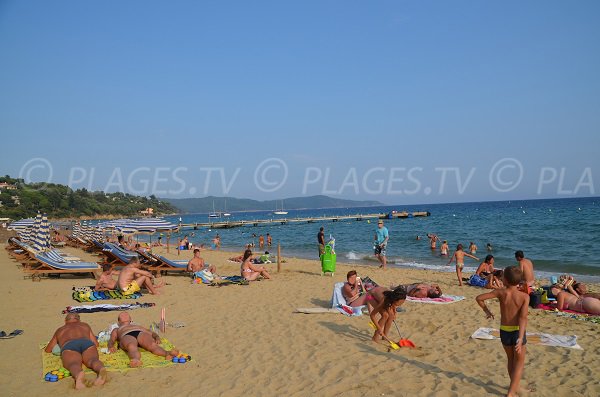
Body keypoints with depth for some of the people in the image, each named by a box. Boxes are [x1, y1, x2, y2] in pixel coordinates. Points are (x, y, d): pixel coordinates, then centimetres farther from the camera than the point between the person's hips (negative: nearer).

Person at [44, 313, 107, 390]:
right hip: (87, 343, 1)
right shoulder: (85, 325, 39)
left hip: (69, 346, -1)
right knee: (92, 360, -27)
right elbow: (96, 344, 36)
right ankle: (101, 369, -63)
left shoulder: (60, 330, 39)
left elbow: (47, 350, 45)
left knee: (74, 365, -29)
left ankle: (79, 374, -65)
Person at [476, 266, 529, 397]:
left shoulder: (501, 292, -8)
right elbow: (523, 317, -22)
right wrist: (521, 338, -27)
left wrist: (487, 311, 8)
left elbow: (479, 298, -10)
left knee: (511, 359, 24)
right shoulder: (524, 296, -11)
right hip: (517, 331, -2)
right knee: (519, 363, 13)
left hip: (504, 331, 2)